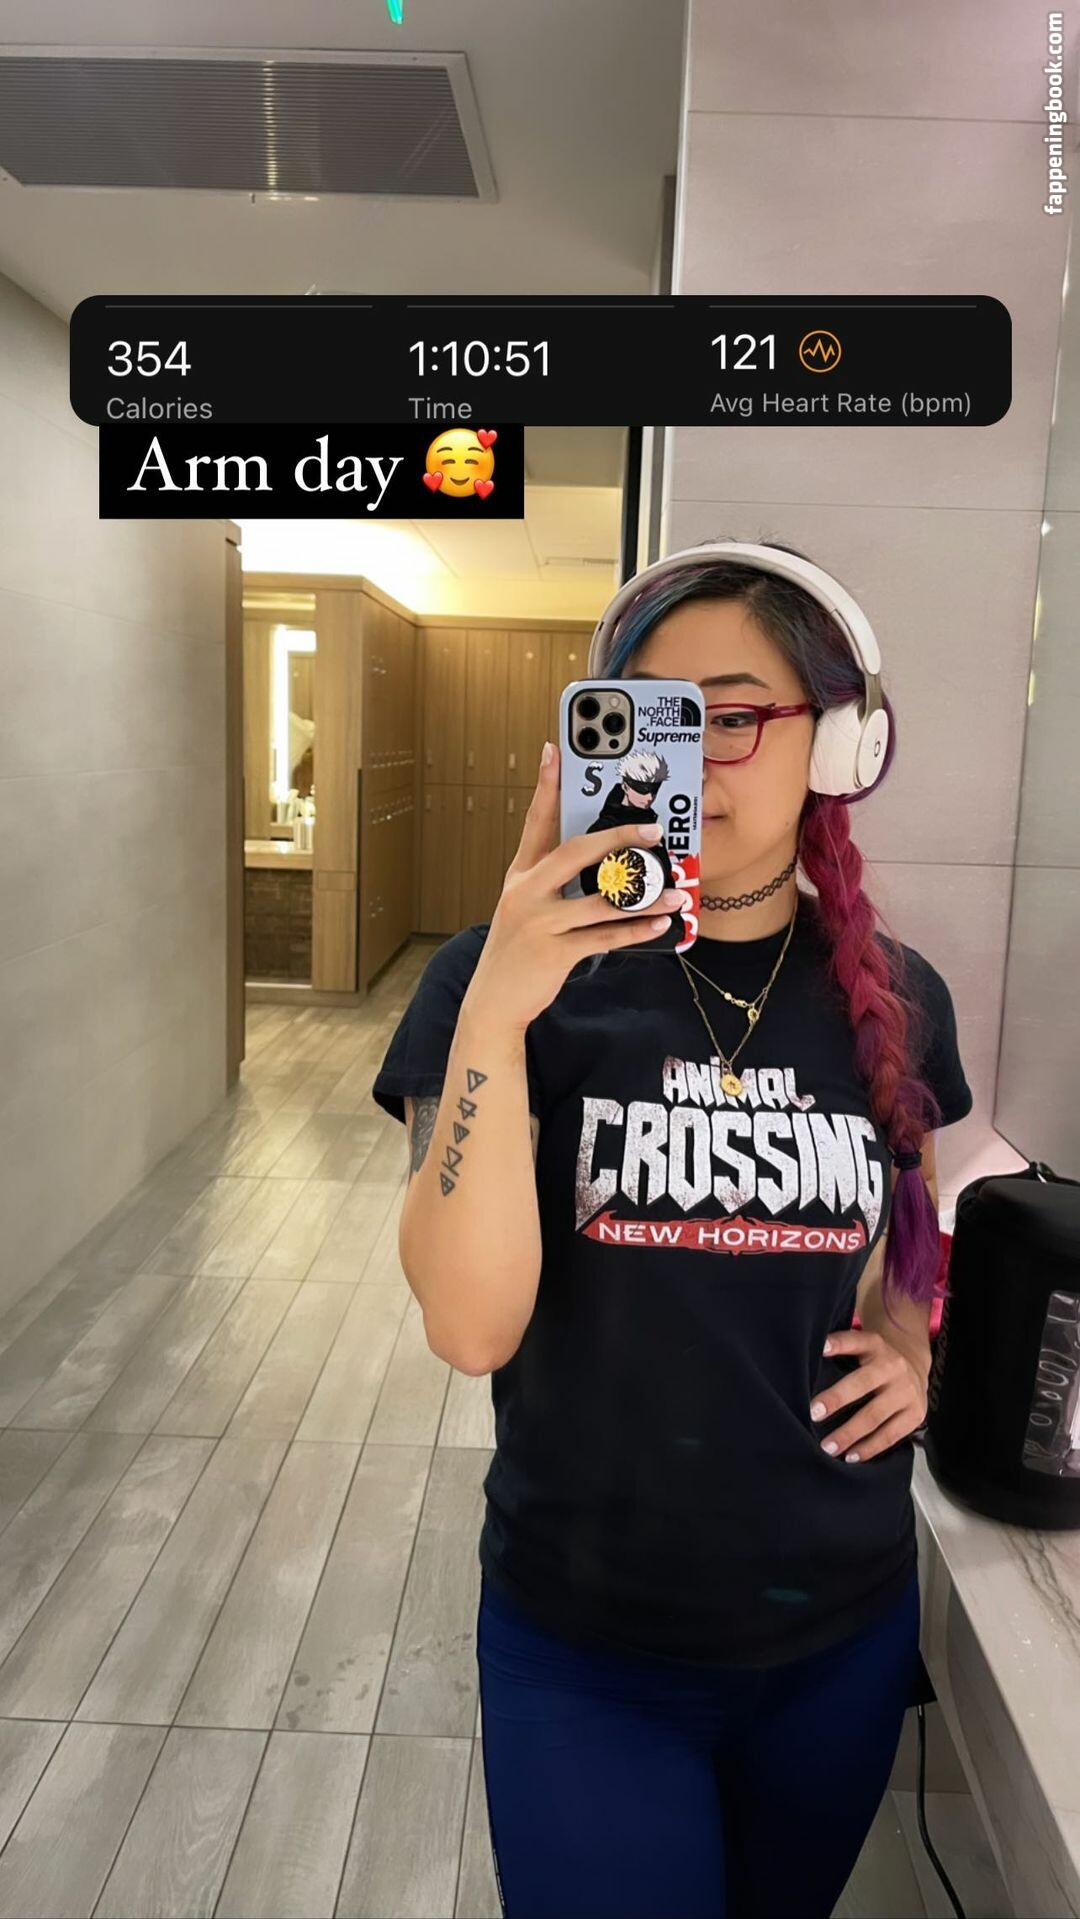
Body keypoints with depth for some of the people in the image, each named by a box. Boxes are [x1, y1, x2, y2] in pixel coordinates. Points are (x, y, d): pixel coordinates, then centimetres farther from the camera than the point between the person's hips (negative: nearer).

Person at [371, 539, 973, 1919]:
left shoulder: (893, 999, -5)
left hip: (839, 1628, 4)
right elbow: (471, 1327, -24)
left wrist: (908, 1348, -5)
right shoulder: (511, 977, -15)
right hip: (585, 1647, -3)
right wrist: (495, 1008, -33)